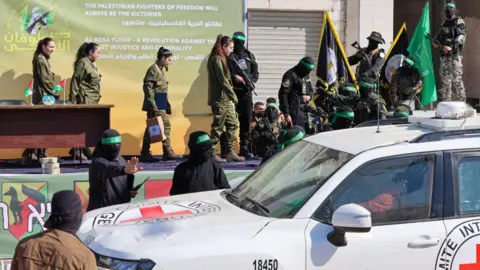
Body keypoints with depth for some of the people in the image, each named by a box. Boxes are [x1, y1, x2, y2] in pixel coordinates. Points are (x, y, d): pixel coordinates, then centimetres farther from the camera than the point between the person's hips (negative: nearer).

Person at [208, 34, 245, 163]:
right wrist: (233, 95, -14)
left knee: (233, 124, 11)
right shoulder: (217, 60, -13)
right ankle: (211, 153, 2)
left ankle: (230, 152, 16)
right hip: (220, 99, -10)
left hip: (226, 99, 10)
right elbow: (223, 80, -18)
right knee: (218, 127, -4)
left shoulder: (221, 59, 18)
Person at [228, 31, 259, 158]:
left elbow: (255, 72, 15)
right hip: (233, 91, -4)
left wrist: (251, 81, -3)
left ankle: (245, 147, 14)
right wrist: (234, 77, -19)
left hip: (246, 91, 4)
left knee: (246, 119, 7)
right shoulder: (229, 56, 1)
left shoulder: (249, 55, 15)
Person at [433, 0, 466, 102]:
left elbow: (461, 36, -14)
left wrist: (451, 46, -28)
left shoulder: (459, 22, 0)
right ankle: (446, 101, 14)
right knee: (445, 79, 8)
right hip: (444, 55, 7)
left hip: (455, 55, -7)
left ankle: (462, 101, -10)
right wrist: (436, 42, 2)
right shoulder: (445, 24, 22)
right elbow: (440, 36, 27)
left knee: (456, 79, -12)